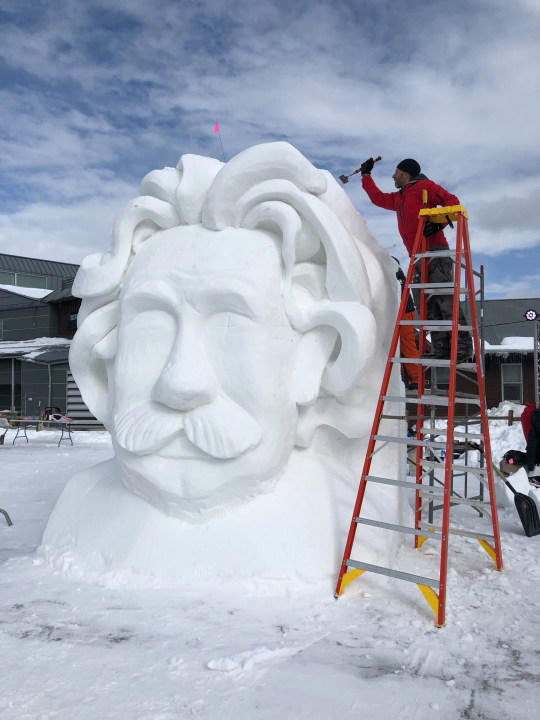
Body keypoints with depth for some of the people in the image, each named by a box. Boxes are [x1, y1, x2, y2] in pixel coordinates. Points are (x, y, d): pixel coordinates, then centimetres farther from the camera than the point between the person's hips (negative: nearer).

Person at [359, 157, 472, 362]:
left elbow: (452, 201, -4)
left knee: (445, 299, -16)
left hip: (436, 252, -8)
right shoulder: (398, 198, 28)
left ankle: (462, 348, -18)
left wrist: (440, 222, -19)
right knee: (427, 306, -3)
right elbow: (378, 198, 44)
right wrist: (366, 175, 46)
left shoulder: (424, 186, 6)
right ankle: (441, 350, -6)